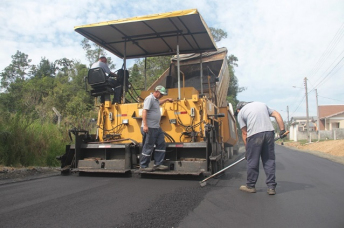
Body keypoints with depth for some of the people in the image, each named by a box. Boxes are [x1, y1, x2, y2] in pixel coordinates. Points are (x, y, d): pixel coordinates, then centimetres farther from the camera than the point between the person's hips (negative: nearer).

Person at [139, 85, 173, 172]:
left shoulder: (155, 99, 17)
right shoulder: (149, 98, -13)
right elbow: (144, 111, -22)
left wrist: (167, 99, 40)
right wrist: (145, 125, -28)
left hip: (156, 127, 10)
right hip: (149, 128, -10)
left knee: (161, 144, 9)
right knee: (148, 147, -2)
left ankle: (157, 164, 17)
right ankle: (143, 166, 10)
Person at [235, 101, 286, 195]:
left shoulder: (241, 112, 14)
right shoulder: (262, 104, 27)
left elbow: (244, 133, 10)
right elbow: (277, 115, 16)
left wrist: (247, 150, 14)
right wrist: (282, 130, 12)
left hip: (254, 135, -4)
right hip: (269, 132, 4)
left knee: (252, 162, 6)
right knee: (269, 160, 11)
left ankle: (250, 186, 18)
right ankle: (271, 187, 12)